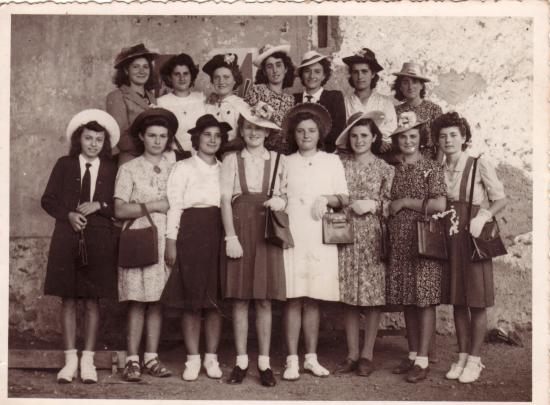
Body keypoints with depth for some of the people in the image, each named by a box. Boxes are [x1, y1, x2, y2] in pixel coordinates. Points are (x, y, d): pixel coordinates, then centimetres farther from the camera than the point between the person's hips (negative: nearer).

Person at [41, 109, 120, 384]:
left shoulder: (112, 170, 6)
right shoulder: (64, 165, 8)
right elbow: (48, 200, 7)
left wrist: (99, 205, -10)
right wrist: (68, 215, -9)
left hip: (99, 240, 0)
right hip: (67, 238, 1)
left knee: (92, 300, 2)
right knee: (68, 299, 2)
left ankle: (88, 360, 10)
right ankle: (70, 360, 9)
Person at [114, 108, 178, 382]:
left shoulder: (175, 167, 11)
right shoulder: (129, 169, 4)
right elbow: (120, 210, -4)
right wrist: (154, 206, -8)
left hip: (165, 240, 3)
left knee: (157, 300, 4)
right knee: (137, 300, -4)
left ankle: (151, 357, 11)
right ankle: (132, 360, 1)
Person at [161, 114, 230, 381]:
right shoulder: (183, 168, 4)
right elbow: (174, 206, -1)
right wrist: (171, 241, -7)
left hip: (219, 235, 3)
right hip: (191, 233, -3)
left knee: (215, 299, 3)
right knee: (191, 300, -1)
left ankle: (211, 357, 12)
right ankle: (193, 359, 8)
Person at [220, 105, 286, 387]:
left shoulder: (278, 161, 10)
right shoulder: (231, 160, 7)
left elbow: (283, 196, 13)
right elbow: (225, 200, -1)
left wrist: (281, 202, -11)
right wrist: (231, 236, -11)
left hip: (266, 232, 1)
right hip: (240, 228, 0)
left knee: (264, 300, 1)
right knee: (240, 298, 1)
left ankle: (264, 362, 9)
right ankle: (241, 361, 10)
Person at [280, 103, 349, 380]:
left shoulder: (332, 161, 12)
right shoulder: (286, 163, 12)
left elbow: (344, 199, 9)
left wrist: (327, 199, -8)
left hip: (321, 236, 1)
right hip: (292, 235, 0)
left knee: (313, 299, 3)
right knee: (293, 298, -3)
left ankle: (311, 357, 12)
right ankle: (292, 360, 1)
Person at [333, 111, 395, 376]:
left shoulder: (384, 169, 4)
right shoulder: (340, 164, 7)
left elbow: (390, 205, 3)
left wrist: (372, 205, -12)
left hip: (372, 237, -1)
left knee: (372, 296, 0)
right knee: (348, 297, 5)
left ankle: (367, 355, 10)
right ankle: (352, 355, 15)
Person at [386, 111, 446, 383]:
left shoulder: (431, 168, -3)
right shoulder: (395, 170, 12)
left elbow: (440, 204, -14)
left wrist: (406, 201, -10)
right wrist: (389, 207, 2)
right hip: (400, 242, 5)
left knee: (425, 299, -4)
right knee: (407, 301, 9)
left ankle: (422, 360, 1)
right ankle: (412, 355, 19)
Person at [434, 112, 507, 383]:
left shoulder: (479, 164, -6)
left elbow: (501, 199, -4)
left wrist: (483, 216, -19)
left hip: (473, 237, -4)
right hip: (449, 237, 4)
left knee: (477, 301, 0)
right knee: (457, 300, 9)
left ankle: (474, 359, 10)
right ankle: (462, 356, 19)